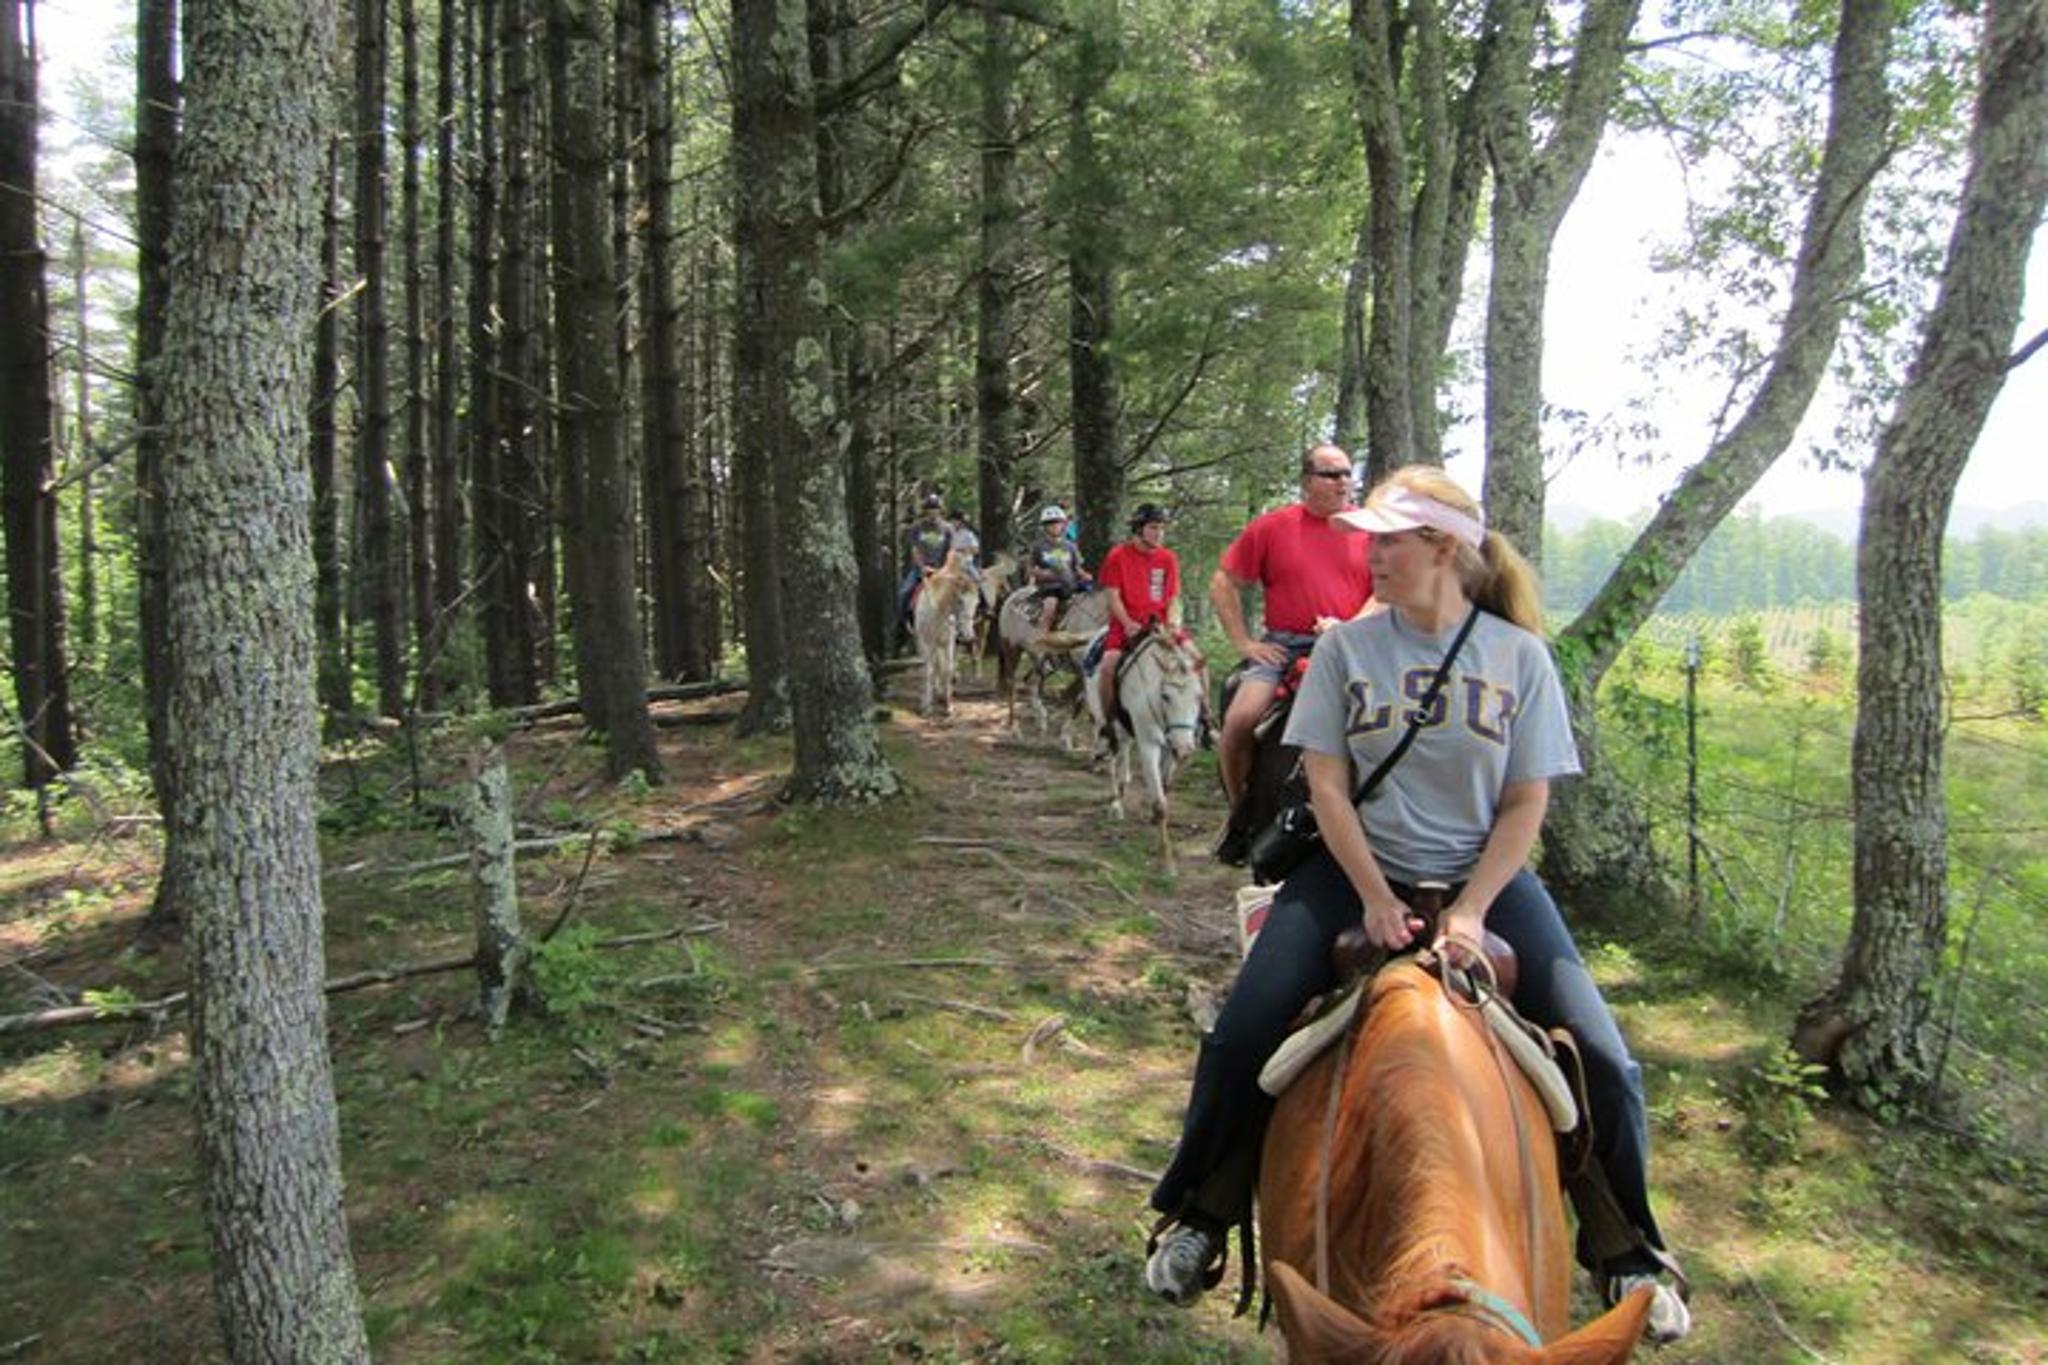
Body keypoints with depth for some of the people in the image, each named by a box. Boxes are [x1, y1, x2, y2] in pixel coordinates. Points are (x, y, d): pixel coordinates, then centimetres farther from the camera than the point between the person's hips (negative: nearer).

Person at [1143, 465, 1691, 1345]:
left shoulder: (1518, 654, -3)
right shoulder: (1347, 646, -3)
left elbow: (1526, 803, -4)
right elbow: (1327, 785, -4)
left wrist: (1470, 910, -16)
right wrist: (1377, 899, -14)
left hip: (1485, 875, 0)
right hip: (1358, 870, 0)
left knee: (1604, 1063, -9)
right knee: (1241, 1036, -16)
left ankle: (1627, 1253, 19)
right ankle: (1200, 1217, 10)